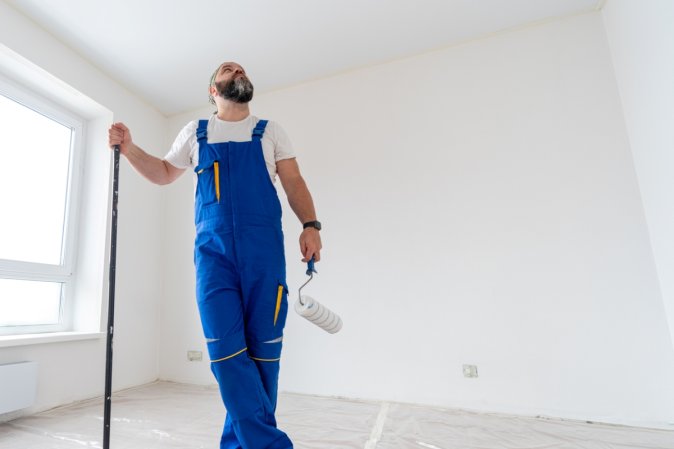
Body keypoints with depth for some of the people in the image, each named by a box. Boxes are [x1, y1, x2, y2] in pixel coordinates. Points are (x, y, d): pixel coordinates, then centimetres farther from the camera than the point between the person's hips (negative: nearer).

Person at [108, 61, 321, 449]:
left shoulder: (270, 131, 16)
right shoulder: (195, 133, 20)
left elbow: (293, 181, 8)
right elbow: (164, 173, 30)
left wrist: (310, 225, -7)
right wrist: (129, 148, 14)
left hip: (264, 250, -1)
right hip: (213, 252, 1)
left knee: (262, 351, 1)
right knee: (227, 354, -7)